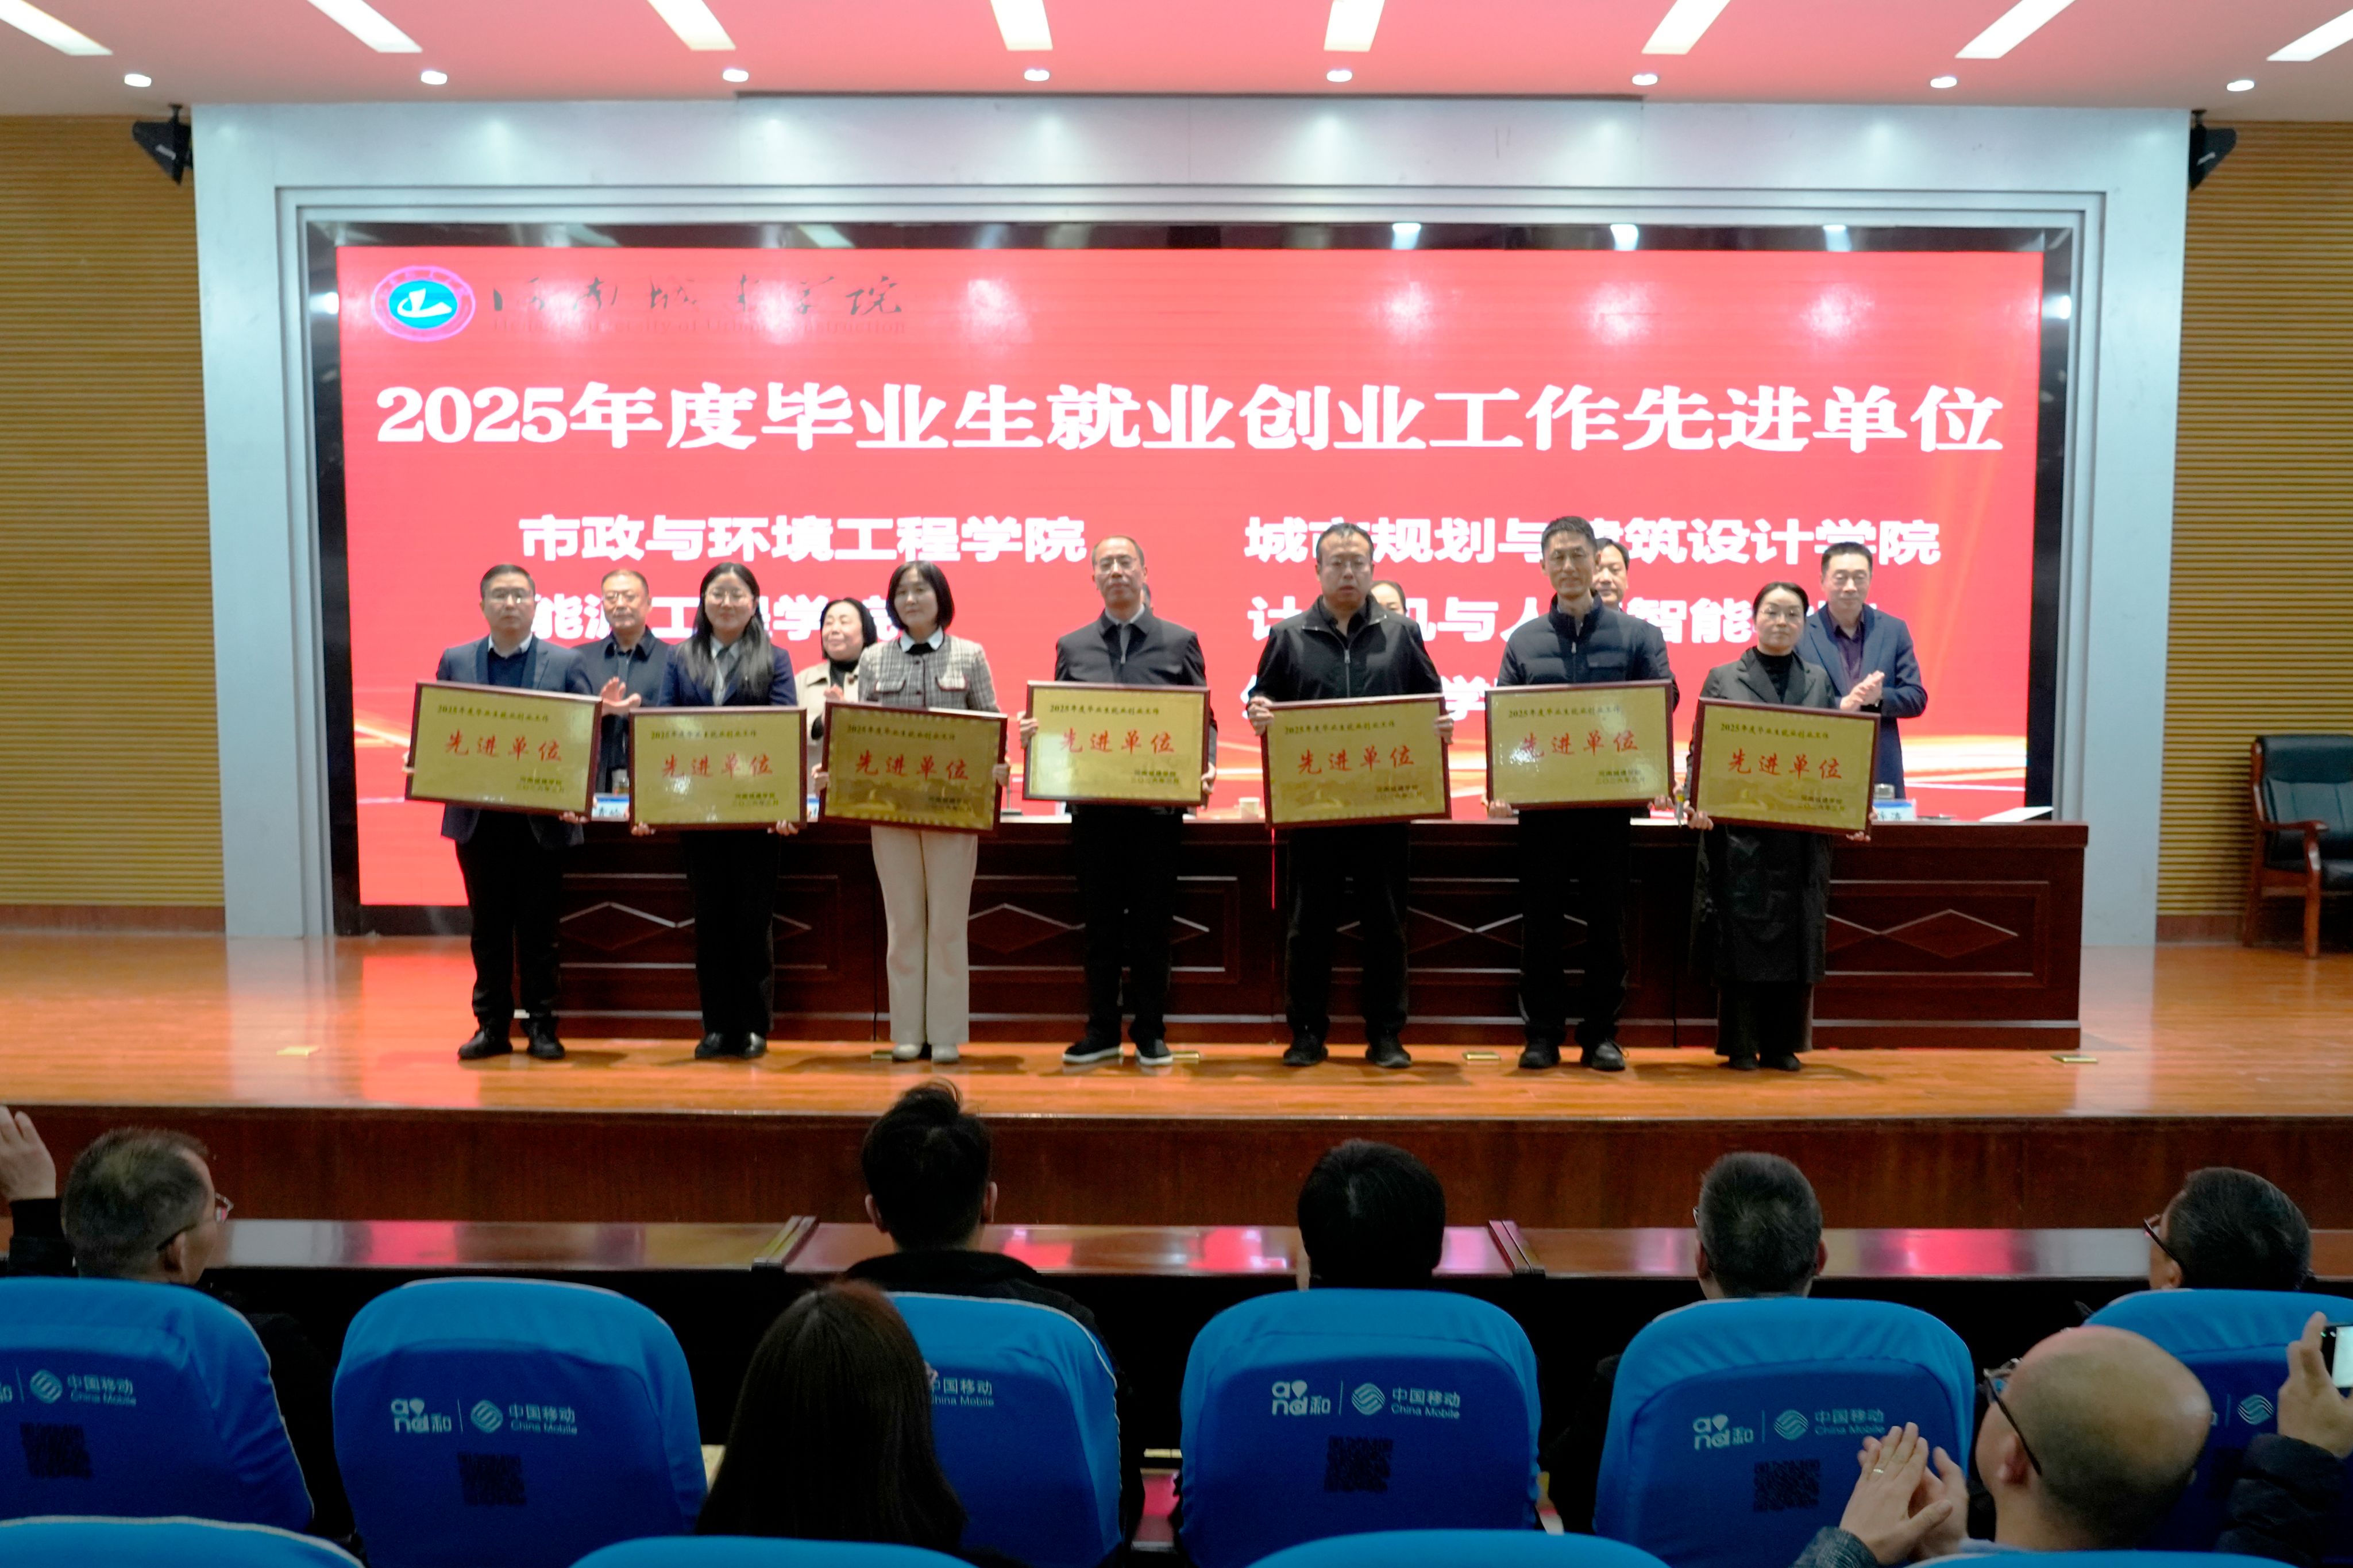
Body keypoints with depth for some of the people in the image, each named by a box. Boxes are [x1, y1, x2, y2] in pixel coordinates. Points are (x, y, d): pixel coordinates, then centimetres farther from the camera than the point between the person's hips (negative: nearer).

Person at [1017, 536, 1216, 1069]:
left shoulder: (1180, 641, 6)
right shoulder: (1072, 646, 11)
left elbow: (1203, 719, 4)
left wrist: (1204, 769, -13)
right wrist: (1034, 732, -10)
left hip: (1158, 804, -2)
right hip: (1093, 805, 2)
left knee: (1152, 921, 4)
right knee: (1100, 921, 7)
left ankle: (1151, 1032, 14)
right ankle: (1102, 1030, 17)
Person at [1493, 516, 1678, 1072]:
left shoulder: (1637, 635, 6)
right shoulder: (1523, 641, 10)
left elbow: (1663, 704, -1)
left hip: (1609, 800, -1)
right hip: (1541, 802, 1)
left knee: (1607, 922, 4)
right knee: (1540, 922, 4)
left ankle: (1601, 1035, 13)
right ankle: (1543, 1033, 13)